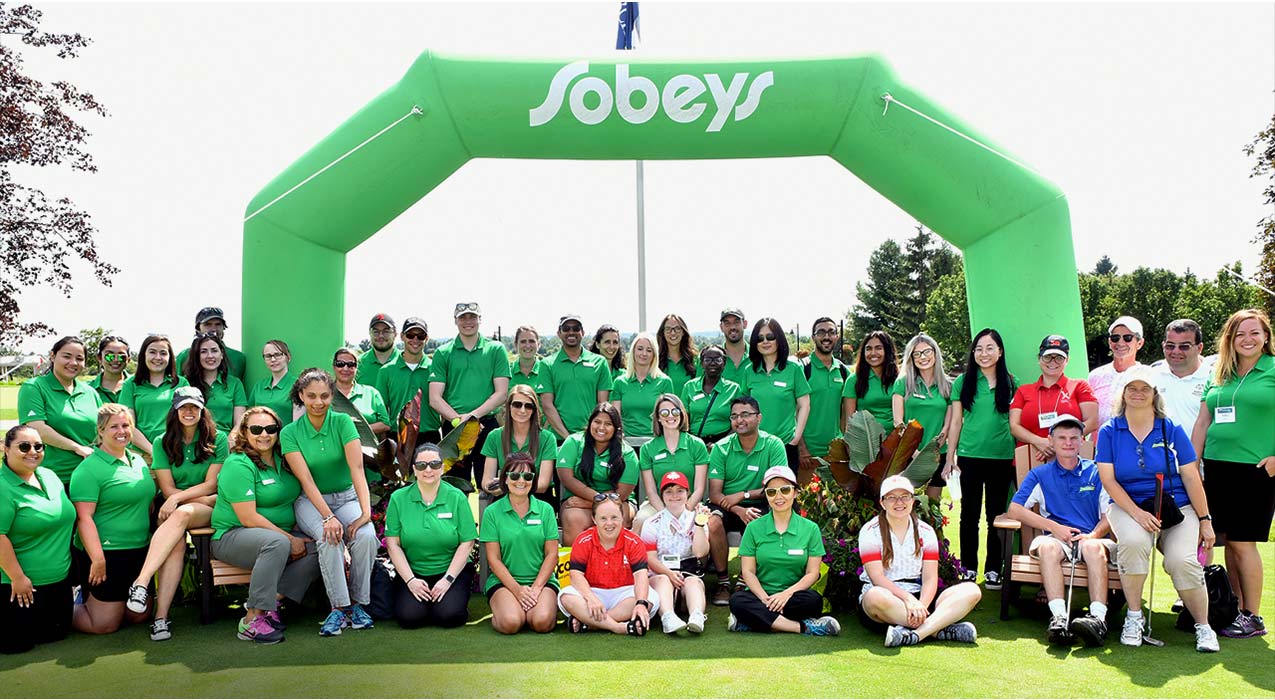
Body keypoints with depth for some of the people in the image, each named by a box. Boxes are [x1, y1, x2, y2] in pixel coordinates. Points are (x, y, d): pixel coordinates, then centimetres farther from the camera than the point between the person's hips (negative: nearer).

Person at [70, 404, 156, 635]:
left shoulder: (138, 461, 11)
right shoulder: (90, 469, -13)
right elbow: (84, 518, -19)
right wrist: (97, 559, -24)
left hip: (140, 551, 8)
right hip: (107, 553, -8)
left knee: (139, 616, 15)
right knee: (105, 624, -1)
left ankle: (90, 599, 35)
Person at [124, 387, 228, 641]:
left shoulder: (217, 439, 4)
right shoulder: (163, 442, 9)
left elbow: (211, 484, -2)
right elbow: (168, 489, 2)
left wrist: (178, 498, -16)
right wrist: (206, 499, -8)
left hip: (207, 513, -1)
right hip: (171, 511, 1)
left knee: (182, 514, -37)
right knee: (177, 540, -32)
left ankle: (141, 582, -43)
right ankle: (161, 616, -39)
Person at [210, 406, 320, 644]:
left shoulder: (282, 460, 9)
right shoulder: (238, 465, -13)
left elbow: (296, 498, 18)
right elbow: (248, 519, -19)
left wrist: (297, 535, -1)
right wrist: (290, 540, -19)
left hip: (283, 532, 7)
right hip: (232, 536, -7)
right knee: (277, 543, -38)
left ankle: (272, 601, -12)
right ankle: (252, 620, -30)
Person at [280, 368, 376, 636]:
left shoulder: (342, 422, -6)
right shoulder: (290, 433, -7)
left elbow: (357, 469, -18)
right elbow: (306, 481, -15)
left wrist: (366, 512, -30)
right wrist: (328, 517, -30)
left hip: (347, 498, 1)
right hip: (311, 502, -1)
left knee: (366, 535, -29)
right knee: (330, 537, -33)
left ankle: (357, 604, -11)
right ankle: (339, 607, -21)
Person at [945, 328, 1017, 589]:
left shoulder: (1010, 382, 5)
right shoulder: (963, 382, 3)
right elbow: (956, 422, 6)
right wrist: (950, 458, 3)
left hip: (1002, 457, 1)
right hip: (970, 456, 0)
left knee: (997, 513, 6)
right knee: (970, 513, 6)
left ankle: (993, 569, 15)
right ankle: (968, 568, 15)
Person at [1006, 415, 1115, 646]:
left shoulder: (1096, 472, 18)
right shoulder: (1040, 475, 17)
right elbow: (1015, 509, 5)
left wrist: (1093, 535, -11)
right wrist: (1054, 527, -5)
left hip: (1091, 538, 0)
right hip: (1057, 538, 0)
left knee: (1094, 547, -36)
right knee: (1047, 546, -35)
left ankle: (1098, 618, -48)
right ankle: (1058, 617, -49)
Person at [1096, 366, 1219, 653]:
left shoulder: (1172, 430, 4)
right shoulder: (1109, 432, 2)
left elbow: (1191, 478, 5)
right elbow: (1108, 479, -3)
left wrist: (1205, 520, 1)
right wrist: (1137, 513, -15)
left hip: (1177, 507, 1)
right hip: (1128, 506, -1)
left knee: (1181, 560, -25)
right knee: (1133, 542, -33)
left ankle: (1203, 627, 1)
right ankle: (1134, 617, -14)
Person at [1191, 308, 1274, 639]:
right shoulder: (1219, 375, 13)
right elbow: (1202, 422, 14)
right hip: (1218, 468, 5)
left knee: (1243, 543, -3)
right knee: (1229, 540, 9)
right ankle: (1235, 609, 18)